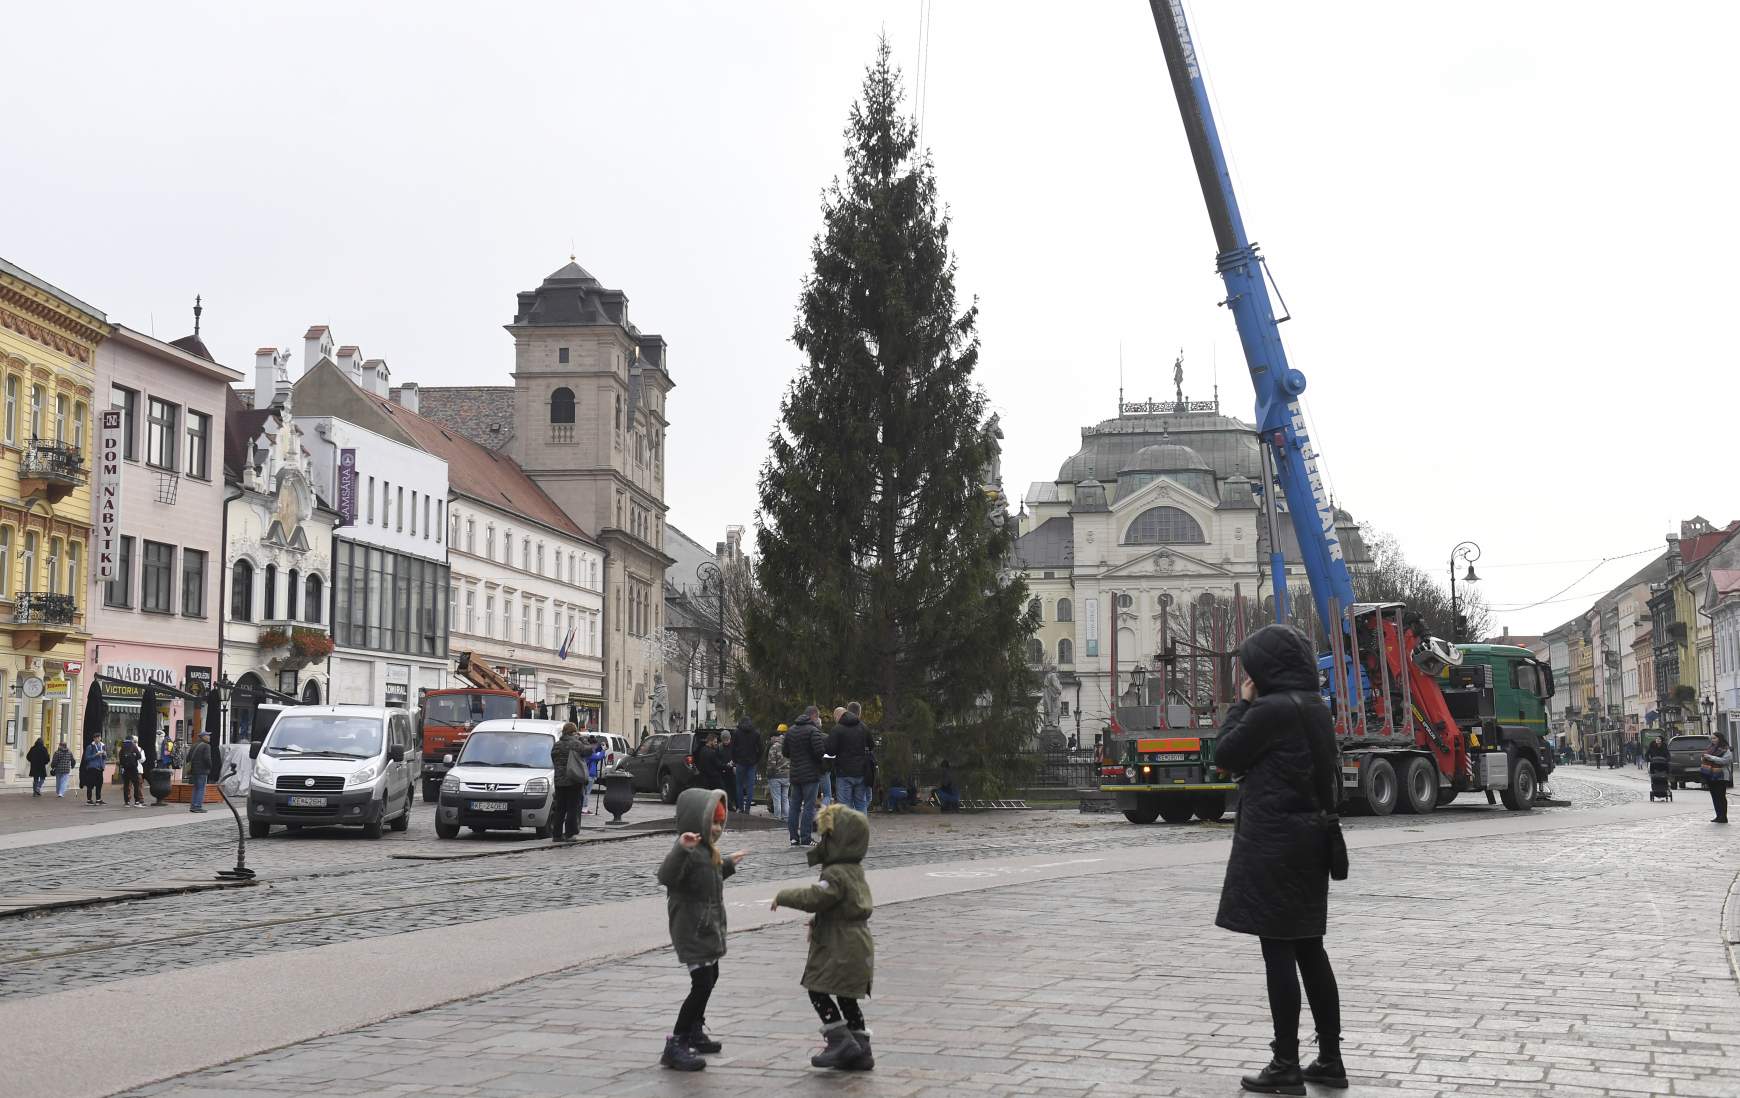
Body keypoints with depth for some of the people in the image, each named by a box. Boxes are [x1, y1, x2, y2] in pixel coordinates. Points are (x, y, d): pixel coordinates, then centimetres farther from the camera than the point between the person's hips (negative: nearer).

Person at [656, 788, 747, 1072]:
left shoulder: (706, 850, 11)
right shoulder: (687, 850, -20)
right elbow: (667, 876, -39)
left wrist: (727, 864, 41)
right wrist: (681, 848, -54)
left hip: (709, 928, 11)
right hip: (692, 929, -11)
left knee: (710, 978, 21)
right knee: (702, 984, -12)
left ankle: (695, 1032, 38)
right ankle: (676, 1045, -8)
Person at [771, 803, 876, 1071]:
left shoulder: (836, 875, -20)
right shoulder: (854, 870, 13)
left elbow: (813, 898, -29)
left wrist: (783, 896, -15)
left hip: (839, 948, -10)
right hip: (857, 946, 10)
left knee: (818, 990, 0)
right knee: (846, 997, 15)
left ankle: (841, 1041, -4)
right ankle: (860, 1051, 15)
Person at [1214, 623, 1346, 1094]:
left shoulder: (1271, 709, -17)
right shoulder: (1315, 708, 11)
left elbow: (1226, 755, -7)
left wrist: (1243, 703, 0)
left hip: (1273, 843, -9)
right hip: (1309, 838, 9)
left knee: (1278, 951, -3)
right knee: (1308, 949, 13)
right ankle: (1330, 1059, 18)